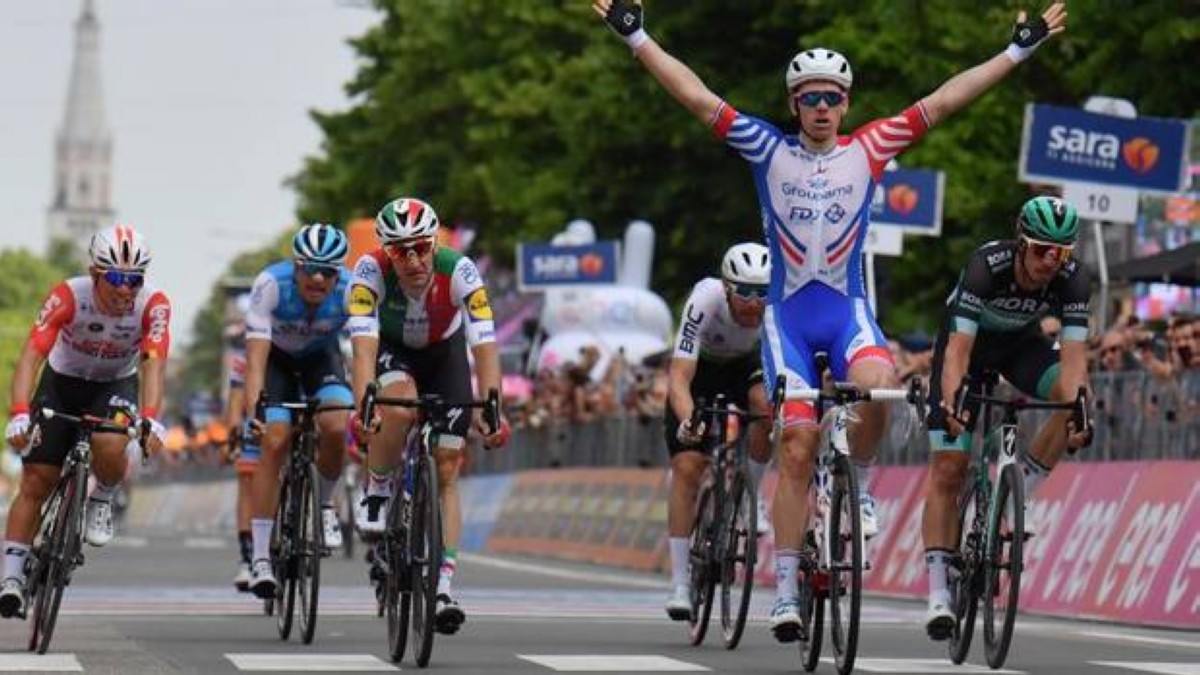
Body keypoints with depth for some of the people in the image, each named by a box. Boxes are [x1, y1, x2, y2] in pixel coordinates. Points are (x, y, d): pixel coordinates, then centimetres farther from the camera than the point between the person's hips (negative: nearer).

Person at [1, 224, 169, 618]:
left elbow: (153, 364, -35)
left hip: (116, 385, 0)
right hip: (62, 382, 0)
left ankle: (103, 501, 0)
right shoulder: (69, 297, -28)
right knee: (35, 483, -6)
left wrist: (150, 419, -53)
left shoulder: (153, 306, -26)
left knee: (110, 446, -32)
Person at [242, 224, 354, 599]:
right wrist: (252, 409, -51)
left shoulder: (352, 291, -31)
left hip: (320, 356, 1)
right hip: (275, 357, -1)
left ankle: (324, 504, 4)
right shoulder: (271, 284, -34)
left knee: (335, 427, -27)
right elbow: (256, 353, -38)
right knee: (274, 441, -20)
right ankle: (260, 557, -14)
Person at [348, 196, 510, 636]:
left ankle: (444, 587, -9)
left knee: (446, 472, -8)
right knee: (399, 408, -36)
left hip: (444, 354, 1)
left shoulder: (459, 271, -33)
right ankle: (376, 494, -10)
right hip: (391, 349, -1)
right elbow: (363, 345, -41)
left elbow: (484, 345, -38)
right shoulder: (371, 271, -33)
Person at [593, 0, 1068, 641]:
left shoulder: (867, 150, 5)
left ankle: (859, 483, -4)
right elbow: (698, 99, -1)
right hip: (788, 314, 0)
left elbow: (939, 103, 4)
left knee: (878, 382, -33)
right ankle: (785, 589, -1)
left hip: (848, 309, 0)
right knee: (797, 446, -7)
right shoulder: (769, 151, 3)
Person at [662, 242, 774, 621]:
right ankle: (680, 583, -10)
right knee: (687, 466, -15)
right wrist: (688, 420, -59)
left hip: (747, 365, 2)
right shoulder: (705, 301, -37)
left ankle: (750, 497, -7)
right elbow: (679, 376, -41)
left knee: (768, 406, -33)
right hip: (701, 369, -2)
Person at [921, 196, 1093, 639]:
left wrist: (1077, 409, -52)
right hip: (969, 340, -3)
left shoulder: (1073, 279, -28)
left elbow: (1073, 353, -34)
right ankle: (937, 593, -8)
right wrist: (951, 403, -57)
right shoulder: (986, 266, -37)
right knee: (948, 470, -10)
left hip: (1022, 341, 3)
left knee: (1077, 396, -27)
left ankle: (1018, 495, -11)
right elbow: (958, 348, -42)